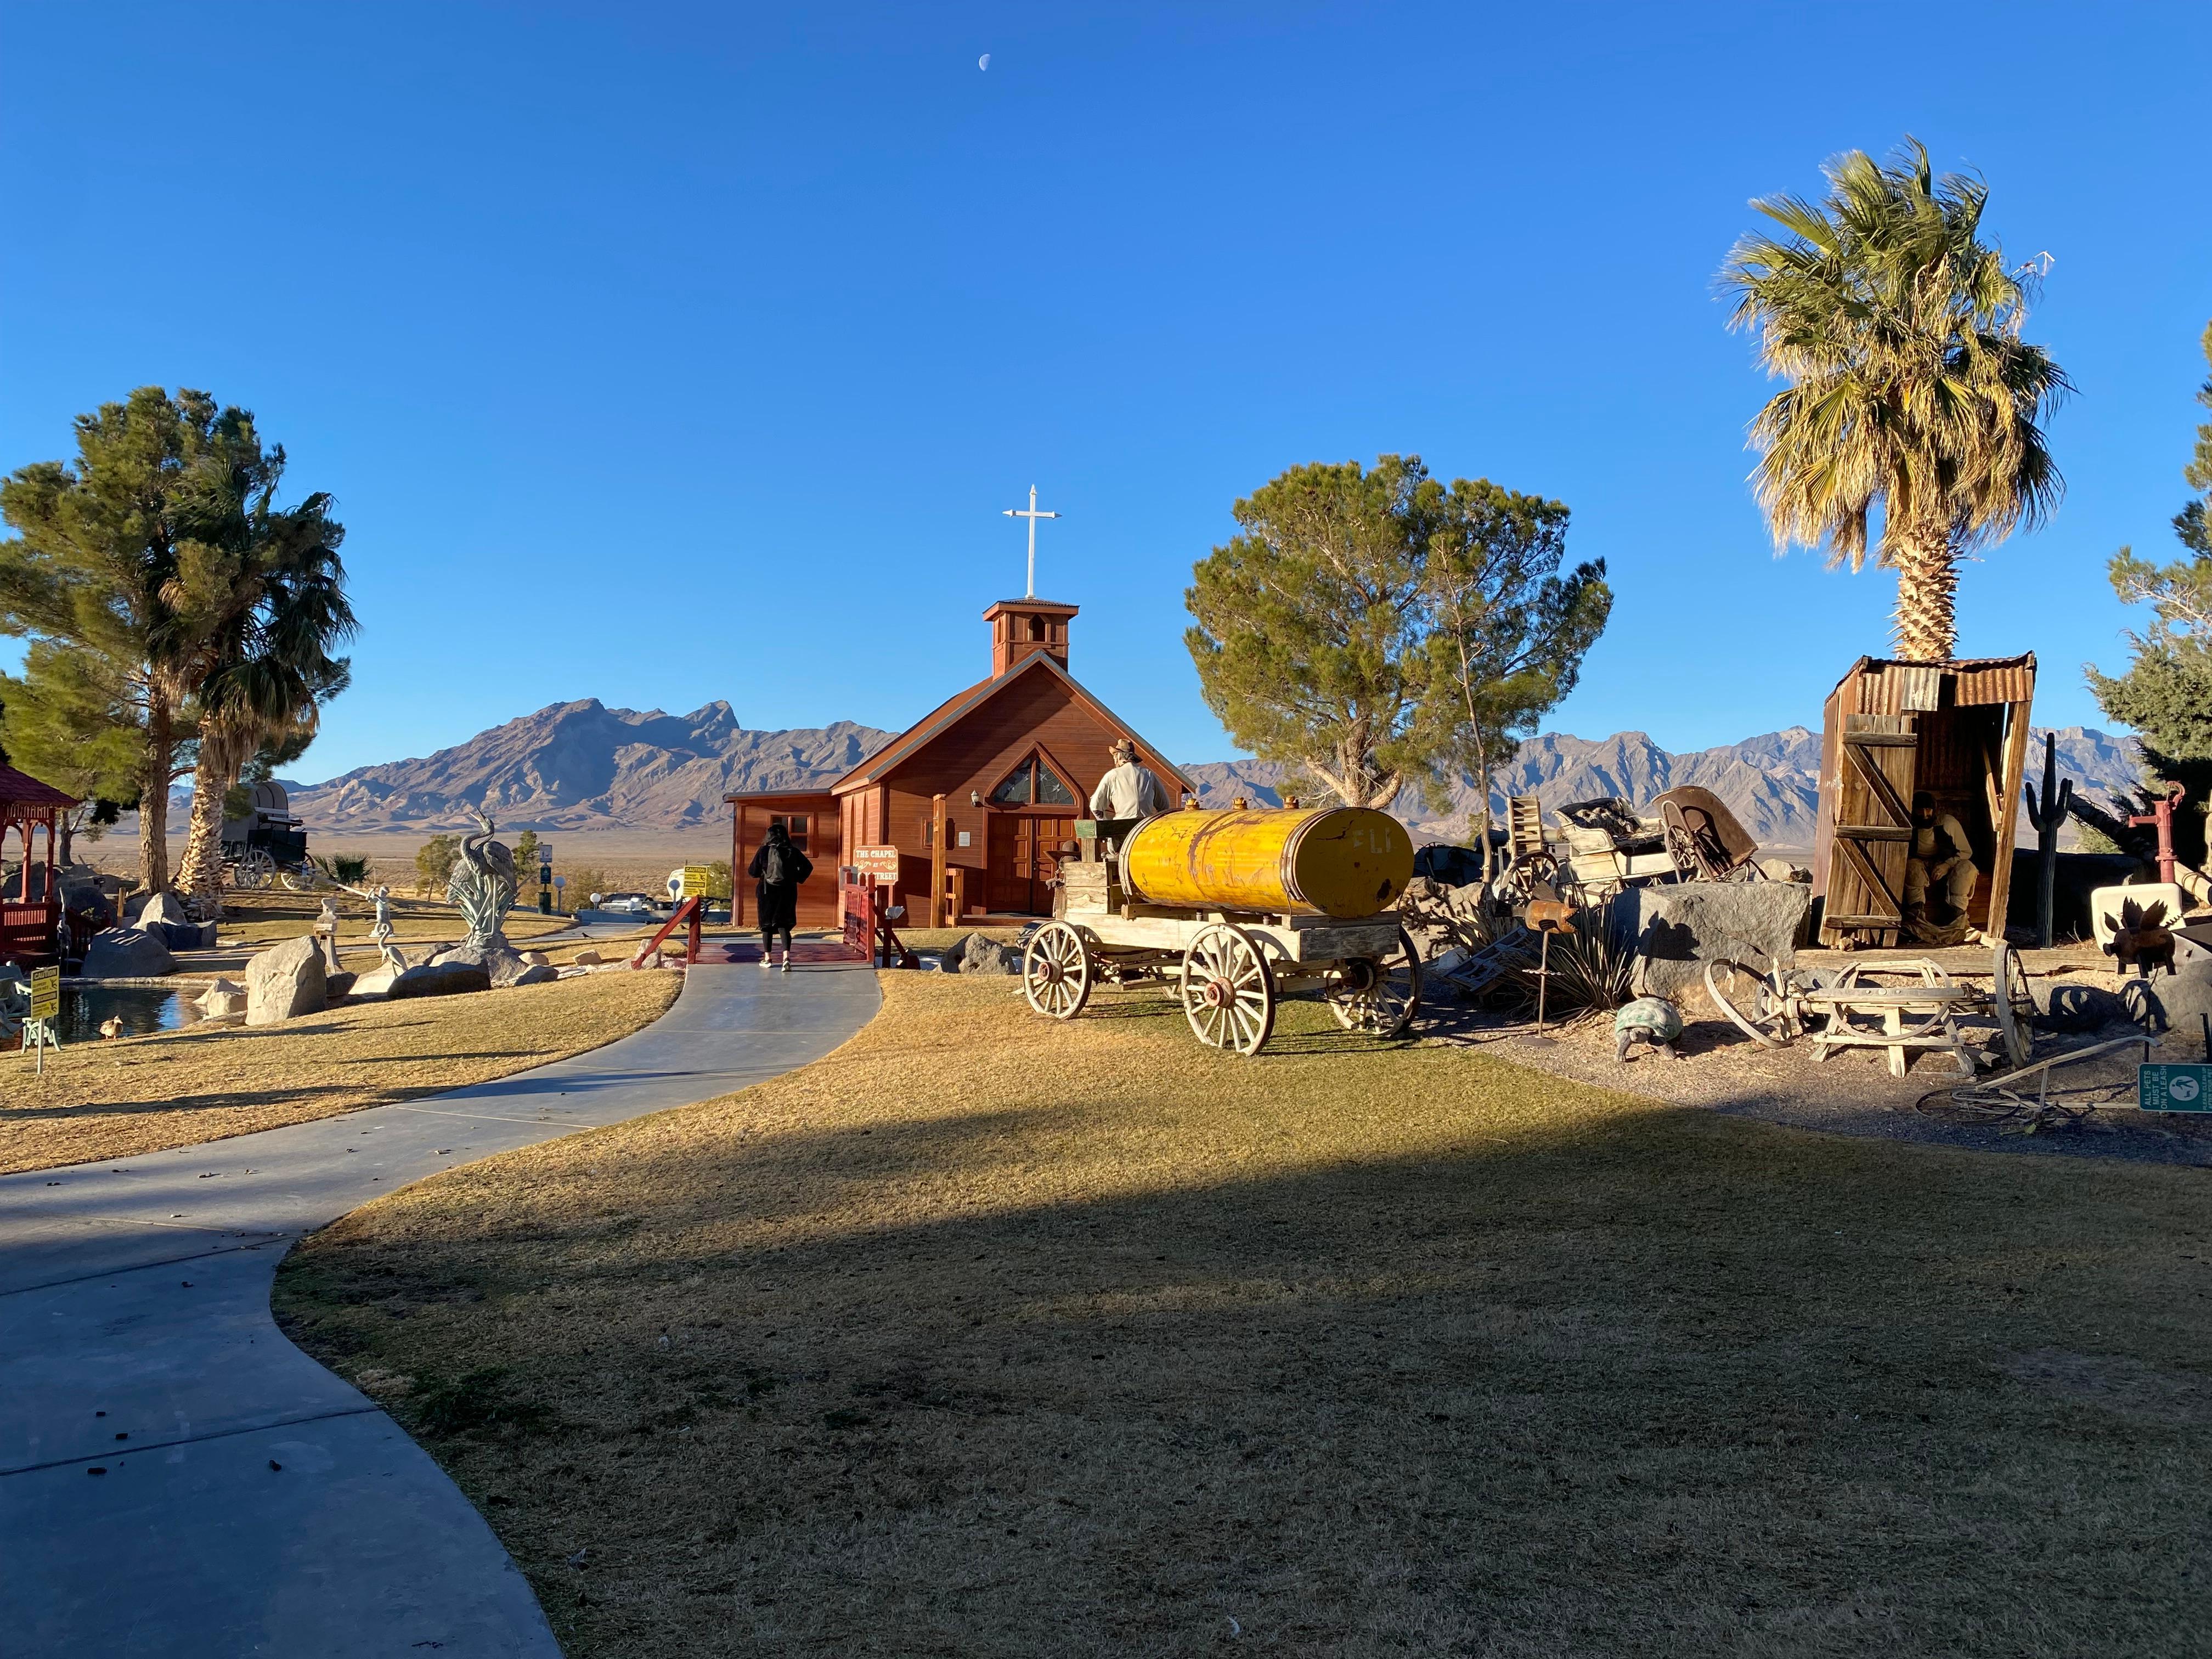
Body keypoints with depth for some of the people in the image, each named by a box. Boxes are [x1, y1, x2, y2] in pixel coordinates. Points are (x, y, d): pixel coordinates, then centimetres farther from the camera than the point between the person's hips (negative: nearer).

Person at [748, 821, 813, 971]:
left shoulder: (764, 851, -7)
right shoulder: (793, 852, -1)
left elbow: (753, 871, -3)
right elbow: (808, 867, 1)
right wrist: (797, 879, 10)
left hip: (768, 891, -1)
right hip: (788, 892, 1)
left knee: (767, 924, 13)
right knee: (784, 925, 1)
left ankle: (768, 958, 18)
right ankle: (786, 956, -18)